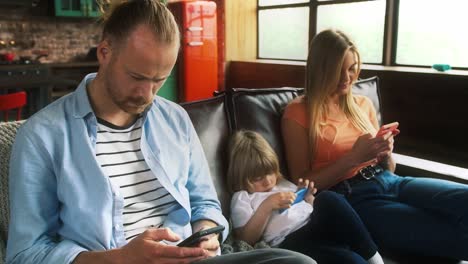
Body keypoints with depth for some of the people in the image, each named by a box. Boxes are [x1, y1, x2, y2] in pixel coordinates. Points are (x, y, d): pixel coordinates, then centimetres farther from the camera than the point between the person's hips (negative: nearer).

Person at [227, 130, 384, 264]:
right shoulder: (242, 198, 13)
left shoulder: (283, 184, 30)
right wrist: (266, 206, -10)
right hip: (289, 242, -6)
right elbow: (246, 240, 0)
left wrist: (308, 197, 9)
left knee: (328, 199, -29)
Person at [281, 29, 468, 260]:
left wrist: (386, 152, -2)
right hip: (350, 198, -6)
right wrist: (353, 158, -13)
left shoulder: (363, 104, 18)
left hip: (390, 182, 6)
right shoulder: (297, 113, 0)